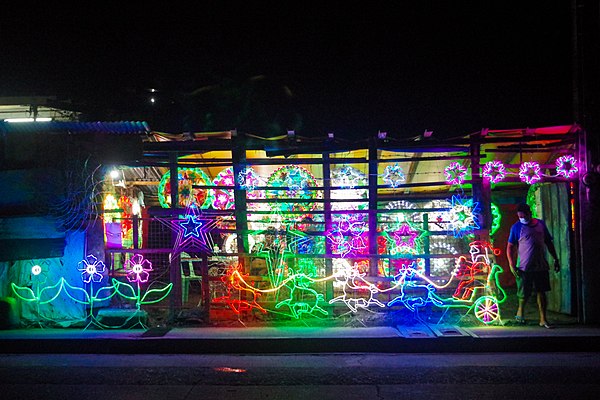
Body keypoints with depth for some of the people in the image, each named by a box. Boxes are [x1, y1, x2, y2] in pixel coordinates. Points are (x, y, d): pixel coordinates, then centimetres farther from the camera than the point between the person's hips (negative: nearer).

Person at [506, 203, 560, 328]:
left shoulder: (540, 224, 7)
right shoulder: (516, 227, -4)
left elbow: (549, 242, 15)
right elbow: (510, 247, -4)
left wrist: (556, 259, 14)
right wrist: (511, 265, -12)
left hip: (541, 266, 3)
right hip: (524, 267, -3)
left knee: (541, 292, 5)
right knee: (524, 294, 1)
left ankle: (543, 319, 11)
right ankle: (520, 311, 28)